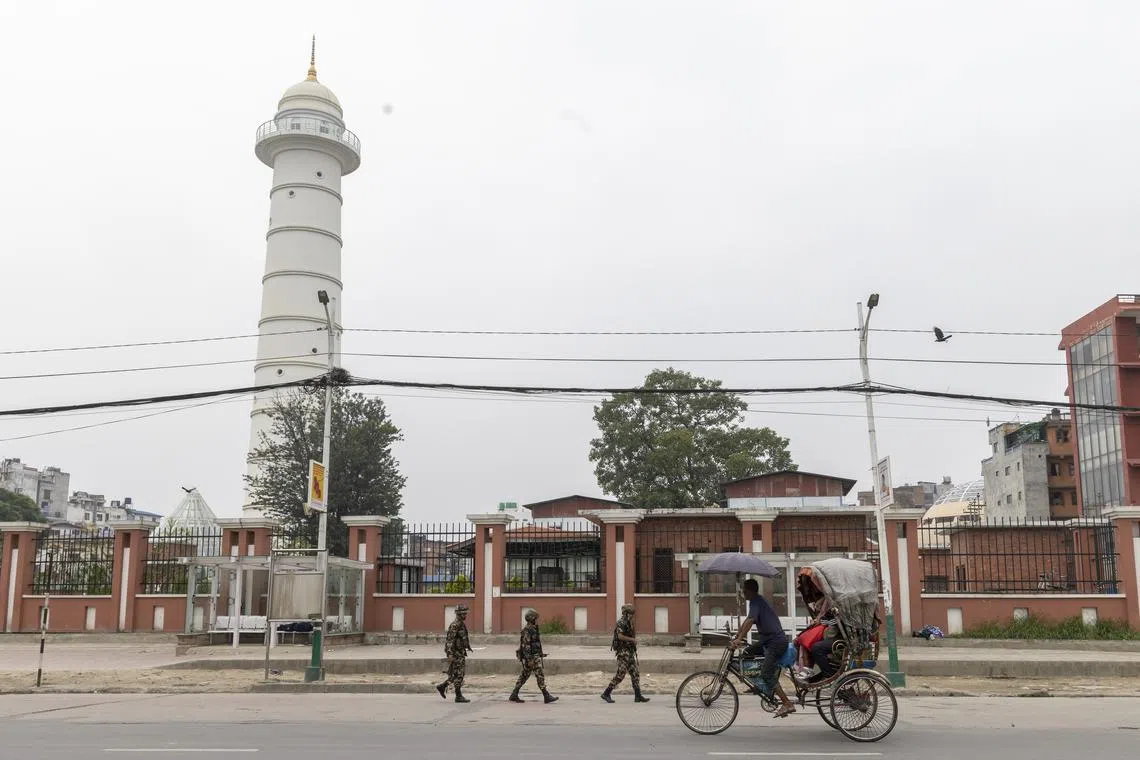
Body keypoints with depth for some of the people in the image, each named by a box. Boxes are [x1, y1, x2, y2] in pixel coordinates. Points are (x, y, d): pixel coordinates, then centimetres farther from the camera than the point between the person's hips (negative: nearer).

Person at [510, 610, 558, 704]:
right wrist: (529, 659, -25)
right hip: (531, 657, -10)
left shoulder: (532, 629, 15)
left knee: (524, 676, 12)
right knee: (540, 675, -9)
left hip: (535, 656, 10)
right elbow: (525, 645, -22)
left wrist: (540, 653, 21)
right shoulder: (527, 630, -17)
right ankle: (547, 697, -8)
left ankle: (514, 696, 15)